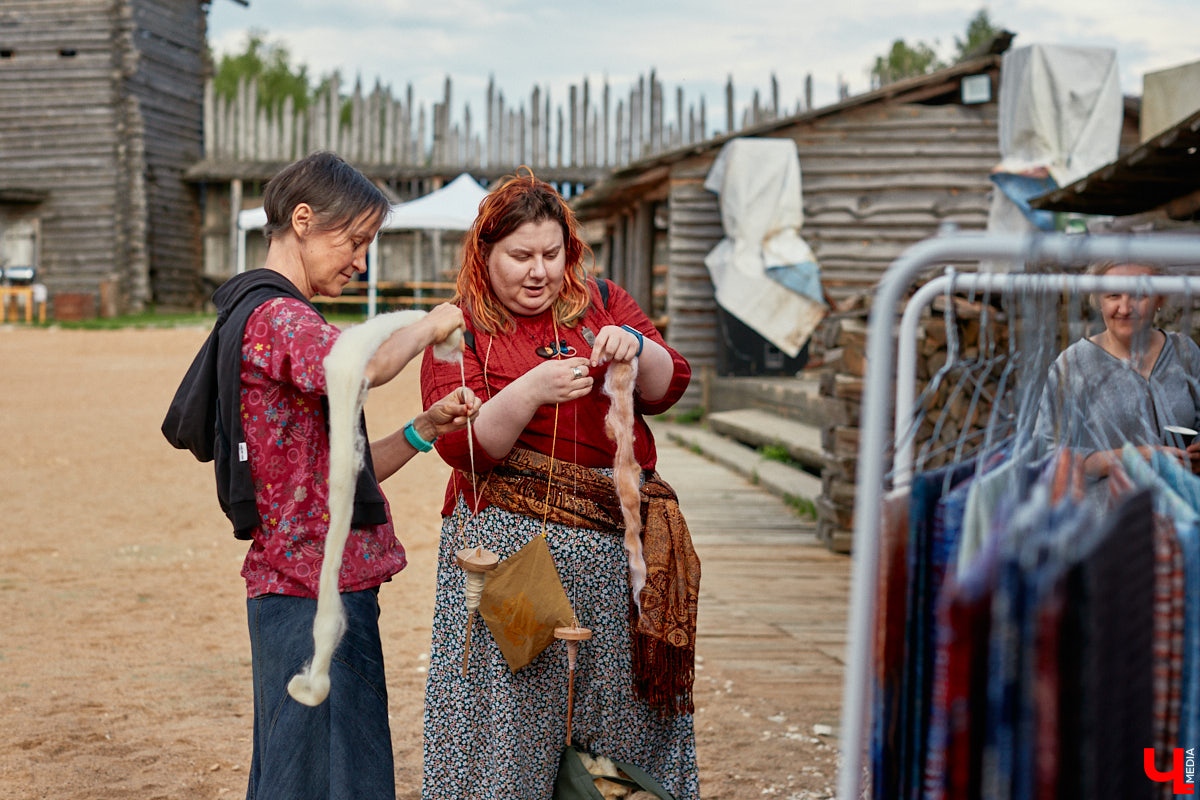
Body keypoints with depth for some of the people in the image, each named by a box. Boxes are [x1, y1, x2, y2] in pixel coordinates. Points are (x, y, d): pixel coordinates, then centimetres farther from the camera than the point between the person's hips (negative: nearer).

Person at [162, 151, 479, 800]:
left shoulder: (274, 318, 21)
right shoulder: (276, 316, -12)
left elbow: (343, 474, 18)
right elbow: (363, 366, -36)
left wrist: (422, 430, 3)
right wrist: (428, 326, -16)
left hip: (307, 589, 10)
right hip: (317, 594, -10)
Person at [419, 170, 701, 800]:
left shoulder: (602, 302, 12)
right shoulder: (461, 332, 2)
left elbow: (669, 387, 3)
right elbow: (464, 447, -9)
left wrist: (634, 348, -18)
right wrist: (532, 390, -24)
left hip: (618, 535, 3)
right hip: (513, 537, -3)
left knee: (625, 702, 8)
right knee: (511, 706, -3)